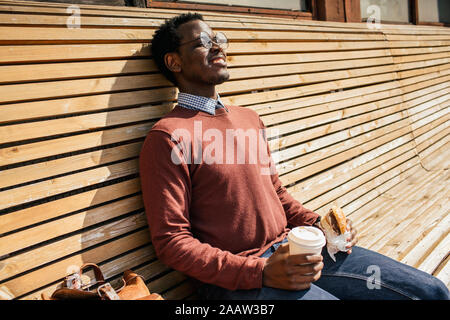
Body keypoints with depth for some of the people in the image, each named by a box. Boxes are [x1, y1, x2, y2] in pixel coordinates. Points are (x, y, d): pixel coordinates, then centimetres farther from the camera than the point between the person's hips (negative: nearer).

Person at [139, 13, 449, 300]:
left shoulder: (249, 118, 13)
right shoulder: (167, 136, -11)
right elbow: (170, 241, -13)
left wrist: (317, 224, 4)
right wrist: (261, 272, -19)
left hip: (292, 249, 7)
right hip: (238, 278, -7)